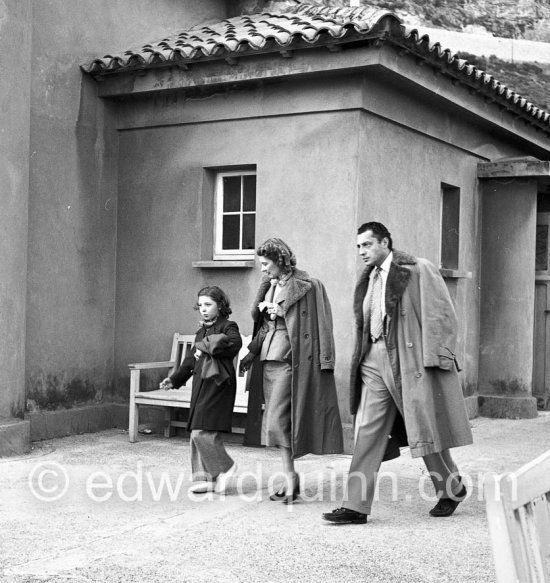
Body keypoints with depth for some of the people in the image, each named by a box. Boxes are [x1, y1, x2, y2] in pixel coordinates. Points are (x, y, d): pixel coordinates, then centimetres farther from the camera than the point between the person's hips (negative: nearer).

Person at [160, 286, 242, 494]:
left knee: (202, 432, -13)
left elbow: (234, 342, -27)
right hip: (200, 386, 8)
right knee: (197, 434, 7)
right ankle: (204, 477, 14)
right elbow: (191, 359, 25)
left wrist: (205, 345, -18)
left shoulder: (228, 327, -4)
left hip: (217, 385, -8)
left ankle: (224, 468, 5)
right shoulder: (202, 331, 19)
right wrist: (174, 379, 19)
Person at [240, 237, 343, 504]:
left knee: (277, 419, -11)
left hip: (289, 359, -8)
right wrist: (253, 352, 11)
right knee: (275, 420, 9)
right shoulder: (270, 285, 14)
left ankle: (290, 477, -1)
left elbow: (319, 324, -9)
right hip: (269, 358, 8)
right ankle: (290, 479, 18)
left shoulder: (307, 285, -8)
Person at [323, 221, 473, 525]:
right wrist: (362, 360, 13)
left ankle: (452, 490, 28)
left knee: (425, 430, 5)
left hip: (410, 361, -6)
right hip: (374, 361, 6)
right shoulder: (368, 279, 15)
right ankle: (355, 506, 1)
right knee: (368, 433, 0)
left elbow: (442, 316, -9)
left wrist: (433, 360, -14)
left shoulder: (419, 270, -6)